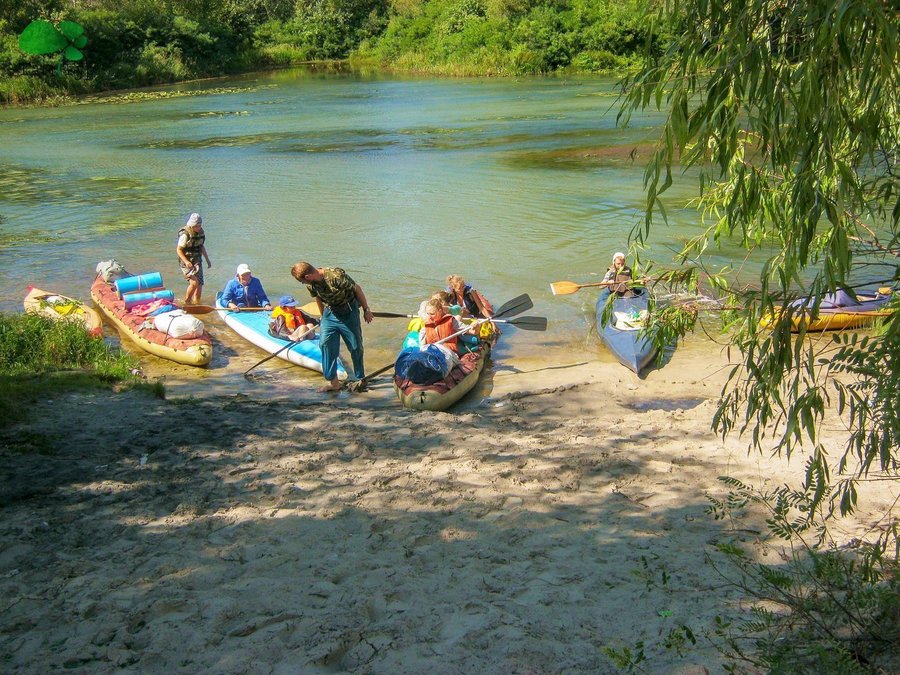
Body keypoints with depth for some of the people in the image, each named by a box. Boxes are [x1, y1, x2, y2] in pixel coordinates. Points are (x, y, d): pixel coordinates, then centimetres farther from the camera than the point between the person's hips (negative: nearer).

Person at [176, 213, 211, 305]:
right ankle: (187, 302, 0)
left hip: (197, 261, 7)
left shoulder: (201, 232, 5)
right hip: (187, 262, -7)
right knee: (194, 282, -19)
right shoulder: (185, 234, -17)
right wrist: (186, 261, -28)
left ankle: (197, 303, 21)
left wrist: (207, 259, 21)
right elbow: (178, 250, -15)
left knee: (200, 284, 6)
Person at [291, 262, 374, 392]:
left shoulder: (336, 276, -31)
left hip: (348, 312, -5)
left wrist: (366, 310, -9)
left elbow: (357, 289, -18)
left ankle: (360, 379, 23)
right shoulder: (311, 284, -10)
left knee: (355, 347, 5)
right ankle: (333, 381, 2)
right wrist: (323, 316, 22)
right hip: (329, 312, 5)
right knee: (325, 344, -5)